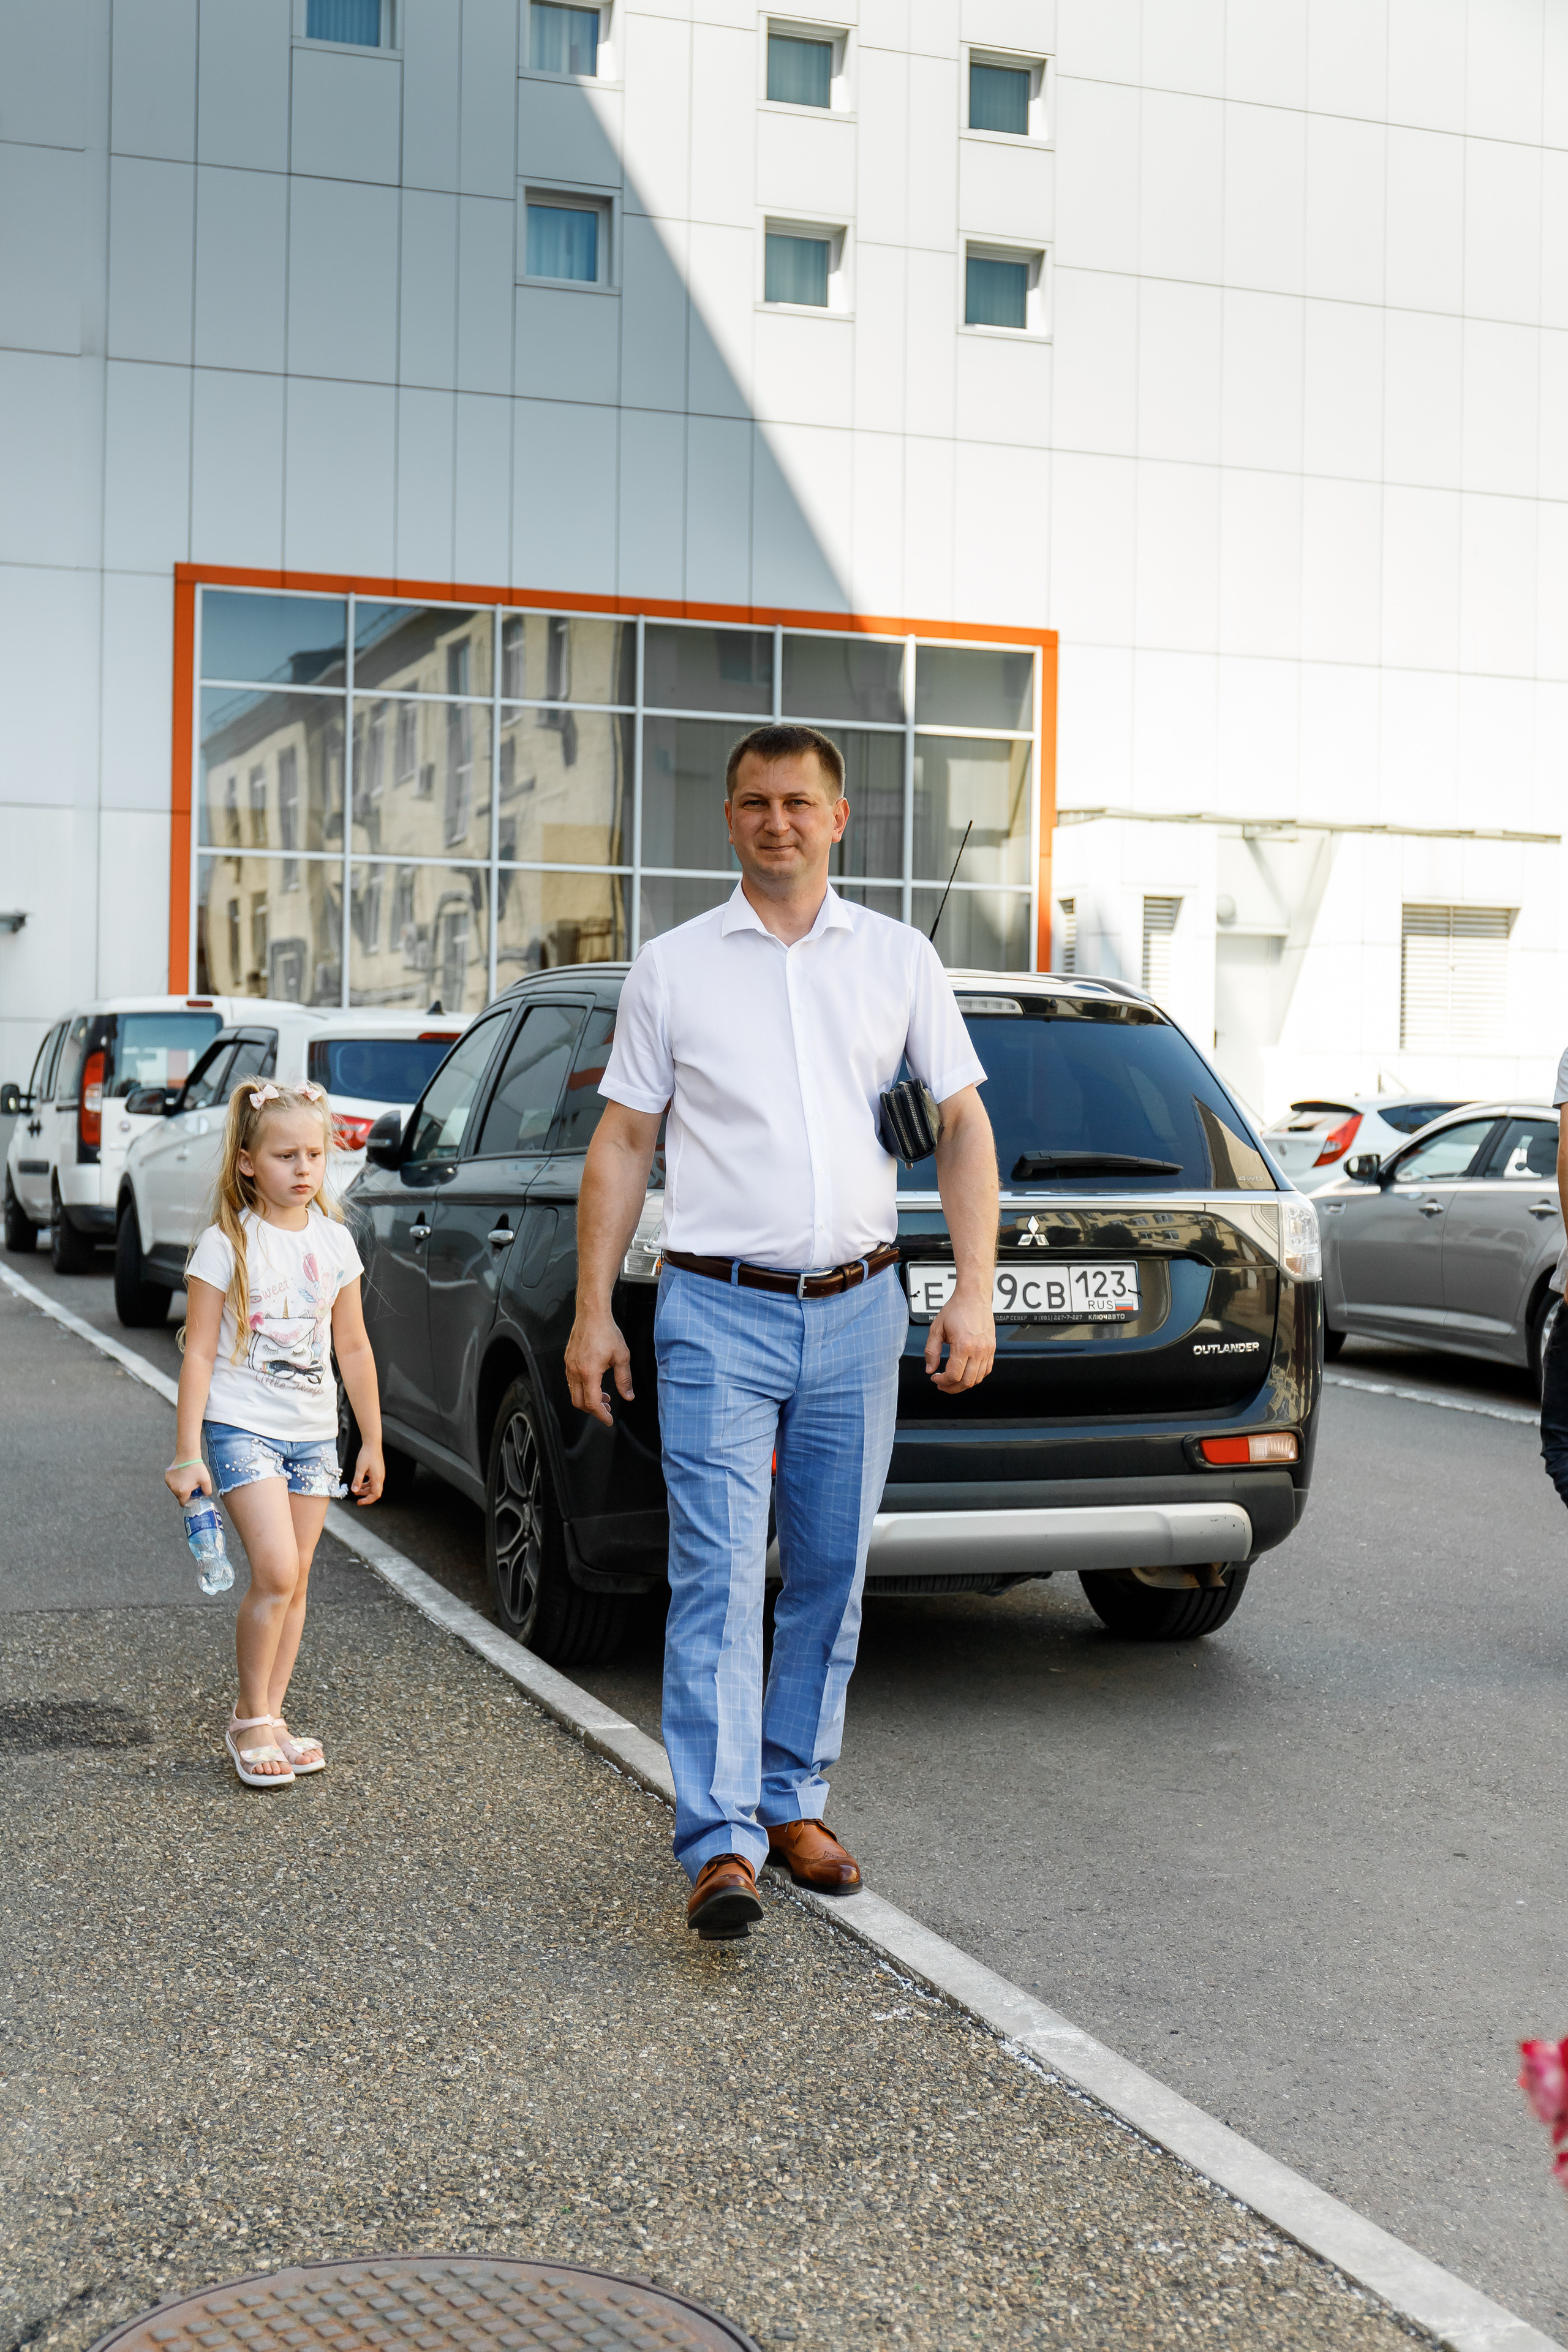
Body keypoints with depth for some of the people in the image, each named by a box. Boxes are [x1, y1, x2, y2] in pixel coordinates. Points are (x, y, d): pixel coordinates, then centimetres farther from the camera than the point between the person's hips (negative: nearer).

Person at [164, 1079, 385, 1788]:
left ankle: (270, 1716, 18)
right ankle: (250, 1719, 0)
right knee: (275, 1571, -15)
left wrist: (373, 1441, 14)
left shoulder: (334, 1241, 4)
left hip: (314, 1433, 5)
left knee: (294, 1578, 7)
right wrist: (186, 1454, -11)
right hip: (243, 1427, -5)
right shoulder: (225, 1245, -9)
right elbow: (199, 1354, -8)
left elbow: (352, 1347, 13)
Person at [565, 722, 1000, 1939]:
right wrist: (594, 1310, 1)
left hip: (857, 1312, 2)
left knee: (831, 1578, 10)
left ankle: (795, 1801, 23)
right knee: (719, 1578, -9)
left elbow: (964, 1126, 7)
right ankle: (722, 1844, -10)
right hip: (719, 1312, -2)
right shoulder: (673, 966, 4)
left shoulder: (901, 959, 7)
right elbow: (623, 1142, 6)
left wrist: (973, 1292, -3)